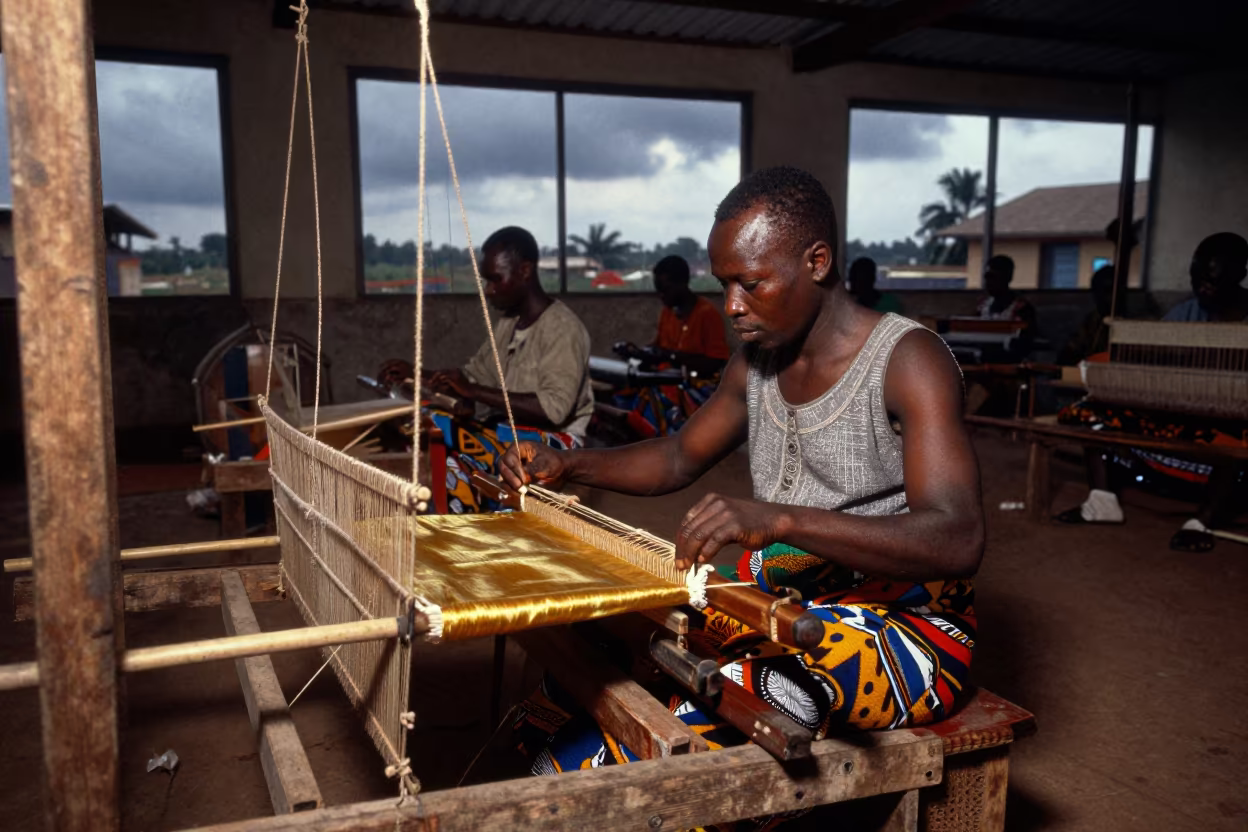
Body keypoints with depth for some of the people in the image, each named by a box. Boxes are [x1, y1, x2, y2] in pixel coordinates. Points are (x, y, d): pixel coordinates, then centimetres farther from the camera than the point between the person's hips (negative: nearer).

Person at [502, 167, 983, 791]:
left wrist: (778, 519, -43)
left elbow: (958, 540, -29)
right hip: (780, 607, 7)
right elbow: (680, 458, 20)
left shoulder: (907, 360, -17)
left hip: (903, 622, -6)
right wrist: (566, 465, 3)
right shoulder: (756, 363, 6)